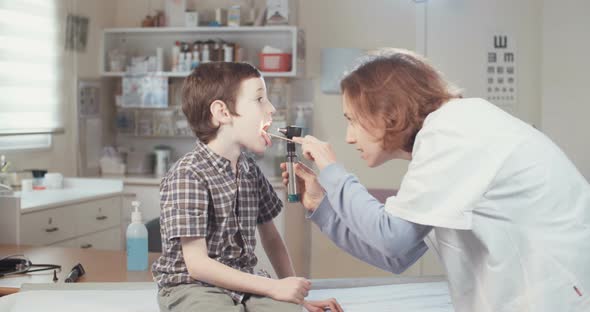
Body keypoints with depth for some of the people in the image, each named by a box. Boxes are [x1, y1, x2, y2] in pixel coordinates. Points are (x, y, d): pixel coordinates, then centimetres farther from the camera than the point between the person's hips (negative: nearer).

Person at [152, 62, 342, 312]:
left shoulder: (250, 170, 8)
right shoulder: (188, 174, -14)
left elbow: (270, 237, 18)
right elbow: (198, 265, -18)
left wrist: (293, 292, 7)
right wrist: (274, 287, -19)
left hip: (243, 283, 6)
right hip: (192, 287, -5)